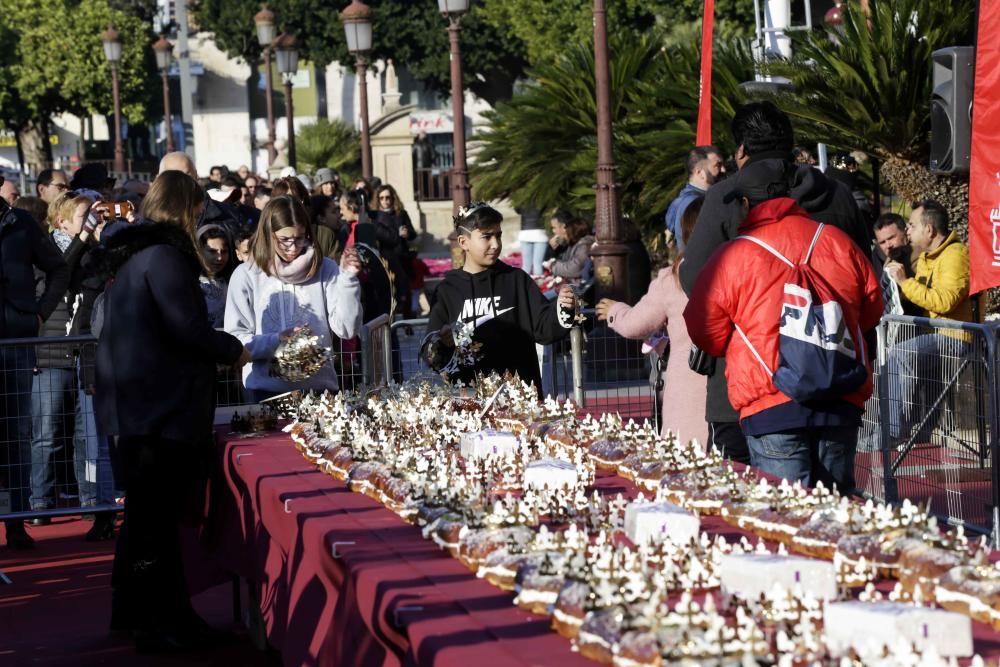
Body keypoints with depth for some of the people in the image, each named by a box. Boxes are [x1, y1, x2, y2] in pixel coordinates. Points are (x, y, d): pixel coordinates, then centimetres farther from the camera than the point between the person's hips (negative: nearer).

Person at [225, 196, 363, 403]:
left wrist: (348, 278, -13)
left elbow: (346, 329, -4)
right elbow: (235, 340, -4)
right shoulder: (247, 275, 0)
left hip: (319, 386, 1)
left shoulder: (324, 269, 2)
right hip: (267, 389, -1)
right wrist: (278, 341, -18)